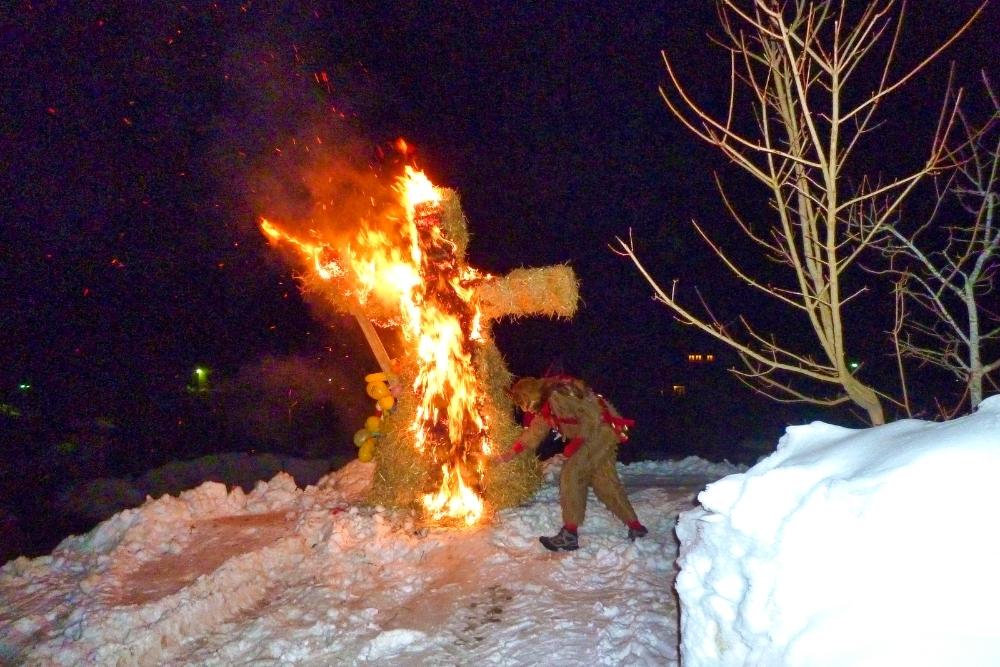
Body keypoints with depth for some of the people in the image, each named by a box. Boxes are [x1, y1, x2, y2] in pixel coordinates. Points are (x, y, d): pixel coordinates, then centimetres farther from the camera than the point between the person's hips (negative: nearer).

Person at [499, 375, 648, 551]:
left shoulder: (558, 395, -21)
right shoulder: (546, 404, 11)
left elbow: (591, 417, -22)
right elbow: (535, 431, 22)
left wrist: (576, 443, -16)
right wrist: (512, 453, 21)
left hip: (600, 432, -10)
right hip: (592, 435, 10)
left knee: (572, 476, -11)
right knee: (605, 482, 12)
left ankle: (569, 535, -8)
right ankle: (635, 527, 21)